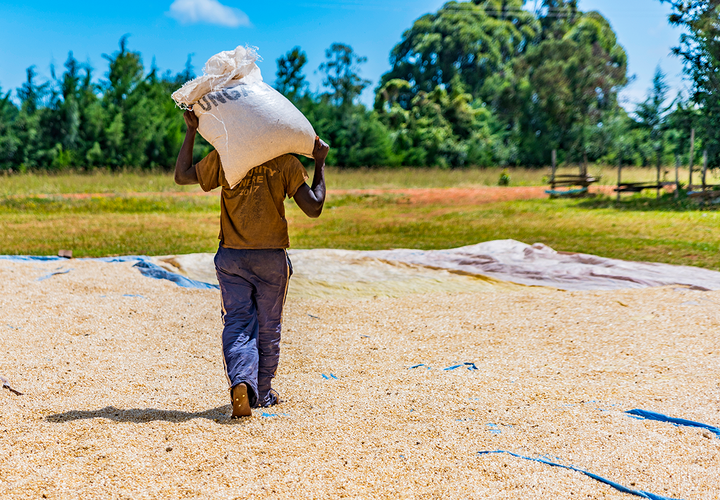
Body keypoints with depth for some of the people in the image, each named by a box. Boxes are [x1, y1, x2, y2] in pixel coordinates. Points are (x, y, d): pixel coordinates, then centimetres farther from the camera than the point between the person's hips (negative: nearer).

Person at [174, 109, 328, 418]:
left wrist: (191, 131, 16)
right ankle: (262, 394, 23)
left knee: (237, 324, 4)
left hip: (231, 258, 1)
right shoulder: (286, 162, -6)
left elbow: (181, 176, 14)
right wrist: (320, 163, 2)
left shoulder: (222, 158, 0)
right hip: (271, 257, -1)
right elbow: (313, 208, -7)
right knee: (268, 328, 12)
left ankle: (240, 383, -21)